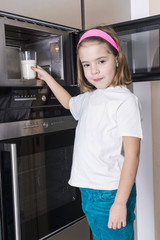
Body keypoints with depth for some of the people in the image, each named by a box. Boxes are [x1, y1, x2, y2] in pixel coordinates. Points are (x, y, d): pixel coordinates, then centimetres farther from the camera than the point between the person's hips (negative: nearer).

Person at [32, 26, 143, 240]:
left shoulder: (125, 101, -14)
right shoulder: (89, 98, 8)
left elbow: (132, 155, -17)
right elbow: (68, 102, 32)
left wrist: (120, 202, -20)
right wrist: (47, 77, 34)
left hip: (112, 193, -7)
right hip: (88, 192, 7)